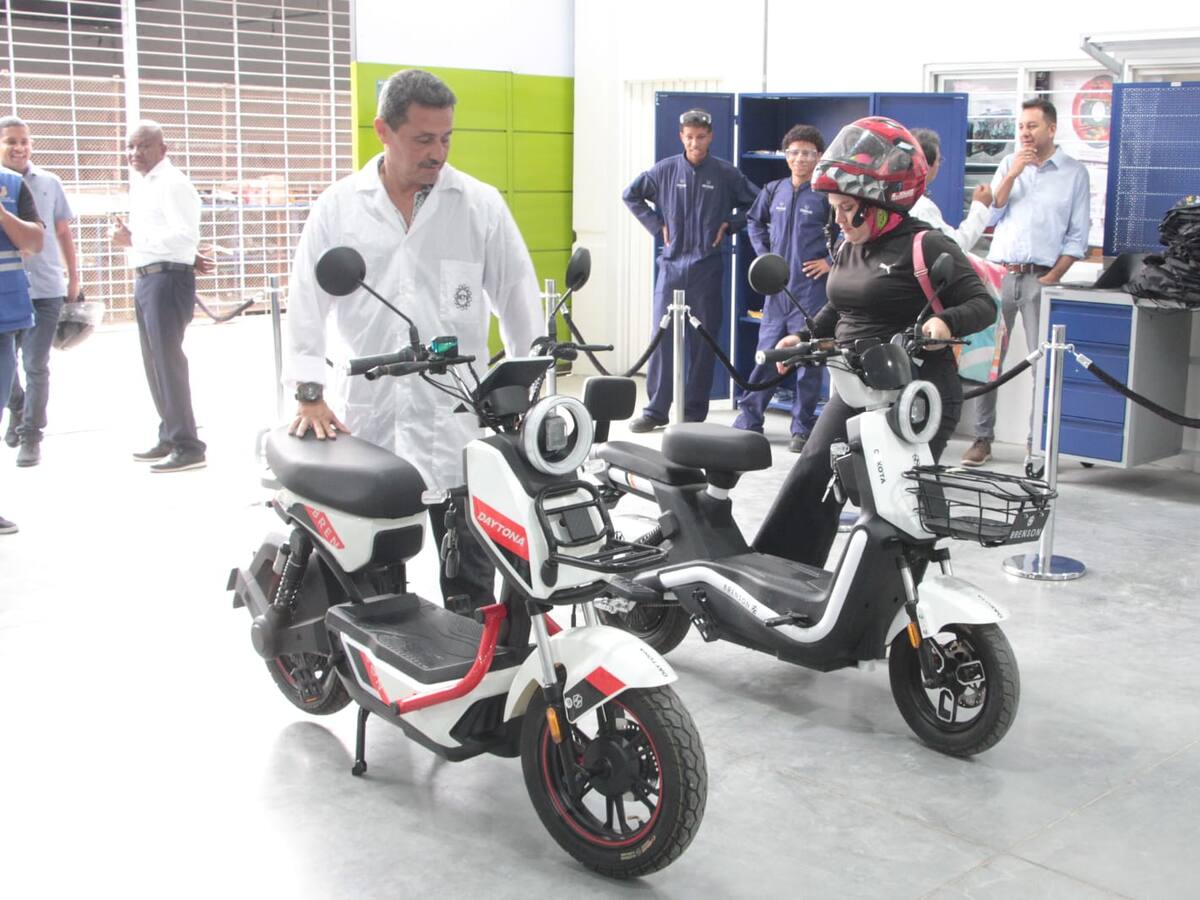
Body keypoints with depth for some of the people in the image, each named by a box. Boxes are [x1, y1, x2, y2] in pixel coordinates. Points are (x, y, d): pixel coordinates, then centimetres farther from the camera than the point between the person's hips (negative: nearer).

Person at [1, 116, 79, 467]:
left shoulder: (49, 183, 4)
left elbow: (63, 232, 12)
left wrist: (73, 277, 12)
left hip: (44, 288, 0)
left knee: (36, 365, -1)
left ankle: (30, 435, 8)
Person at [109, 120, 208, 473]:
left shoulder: (171, 183, -12)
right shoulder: (141, 184, 18)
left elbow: (185, 234, -23)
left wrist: (135, 239, -24)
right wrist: (126, 233, 8)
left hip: (168, 278, -10)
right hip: (145, 279, 10)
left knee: (168, 361, -11)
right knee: (155, 362, 15)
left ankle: (187, 446, -9)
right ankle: (169, 437, 25)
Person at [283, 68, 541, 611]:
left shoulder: (480, 205, 3)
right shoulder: (338, 207, 5)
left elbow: (517, 296, 6)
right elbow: (307, 299, 6)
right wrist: (309, 392, -2)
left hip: (457, 418, -1)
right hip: (365, 416, 1)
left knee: (470, 571, 2)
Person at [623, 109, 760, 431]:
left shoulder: (726, 174, 2)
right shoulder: (665, 170, 4)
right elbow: (630, 195, 16)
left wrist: (729, 224, 1)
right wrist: (657, 225, 7)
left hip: (707, 267, -1)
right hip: (671, 264, 1)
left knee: (703, 341, 3)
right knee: (662, 337, -1)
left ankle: (695, 413, 10)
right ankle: (656, 410, 6)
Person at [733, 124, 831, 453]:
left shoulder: (826, 194, -6)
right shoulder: (774, 190, 8)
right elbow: (754, 220, 26)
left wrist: (831, 260, -7)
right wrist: (763, 253, 15)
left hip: (811, 289, -4)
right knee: (766, 353, 9)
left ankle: (803, 427, 10)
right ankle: (748, 419, 17)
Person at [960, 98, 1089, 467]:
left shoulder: (1074, 172, 4)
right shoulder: (1009, 164, 12)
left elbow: (1077, 237, 2)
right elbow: (989, 215, 4)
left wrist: (1052, 278, -8)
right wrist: (1013, 174, -6)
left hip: (1041, 279, -2)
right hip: (999, 274, 3)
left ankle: (1037, 443, 2)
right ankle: (982, 438, 7)